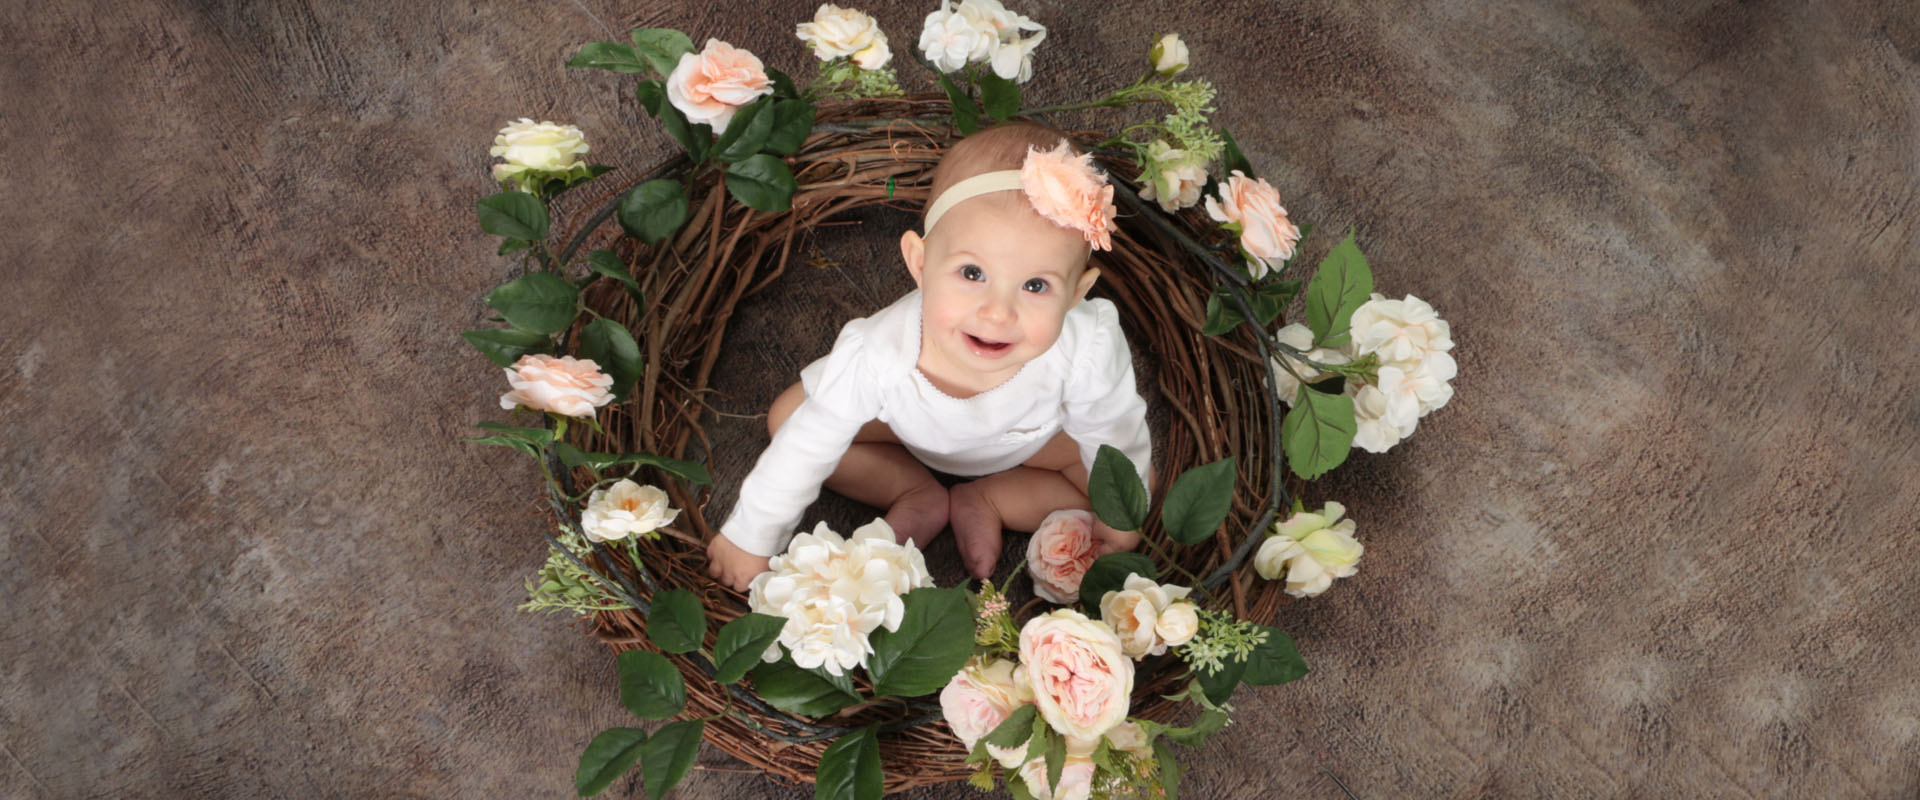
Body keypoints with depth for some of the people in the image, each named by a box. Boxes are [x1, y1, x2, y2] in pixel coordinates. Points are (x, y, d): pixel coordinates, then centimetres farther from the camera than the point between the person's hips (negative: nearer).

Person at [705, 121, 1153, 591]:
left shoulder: (1088, 351, -44)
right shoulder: (875, 355, -45)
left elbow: (1115, 436, -21)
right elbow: (806, 447, -28)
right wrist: (752, 541, -16)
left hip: (1035, 435, 1)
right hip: (908, 426, 0)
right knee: (786, 417, -11)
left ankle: (985, 501, -1)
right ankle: (918, 493, 0)